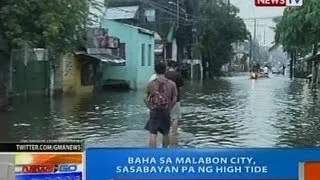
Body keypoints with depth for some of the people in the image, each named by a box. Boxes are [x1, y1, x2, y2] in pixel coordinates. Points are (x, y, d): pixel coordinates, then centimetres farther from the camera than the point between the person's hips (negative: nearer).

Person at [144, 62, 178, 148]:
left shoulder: (151, 84, -4)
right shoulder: (171, 84, -4)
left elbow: (146, 99, 0)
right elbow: (174, 99, -2)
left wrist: (150, 108, 10)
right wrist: (168, 108, 9)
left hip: (154, 112, -1)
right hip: (166, 112, 1)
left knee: (153, 134, 0)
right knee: (166, 134, 16)